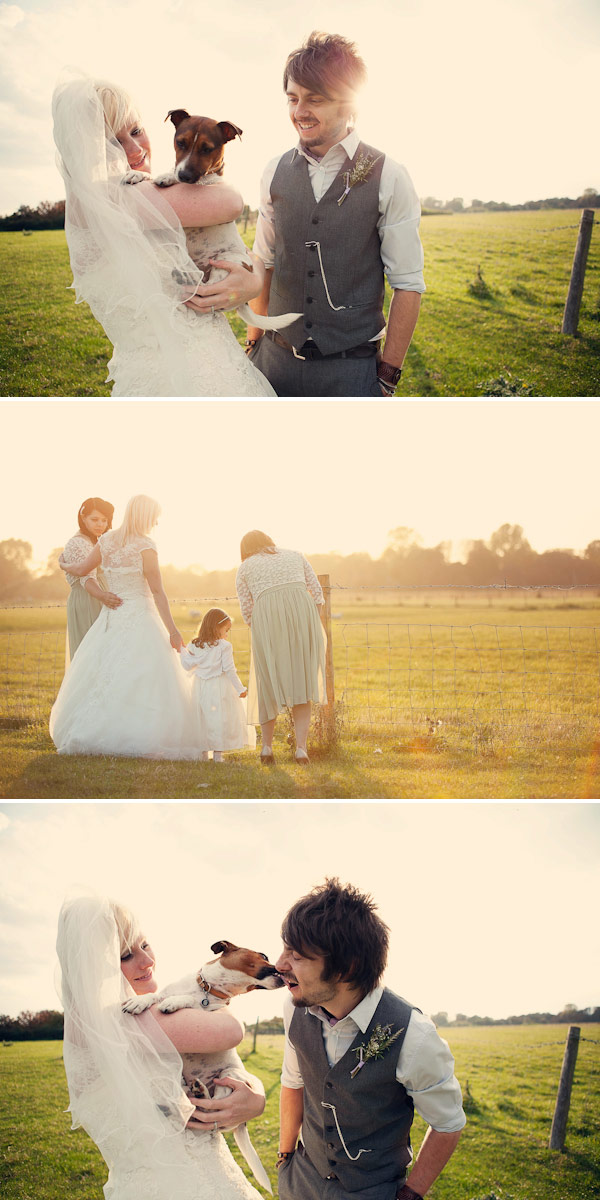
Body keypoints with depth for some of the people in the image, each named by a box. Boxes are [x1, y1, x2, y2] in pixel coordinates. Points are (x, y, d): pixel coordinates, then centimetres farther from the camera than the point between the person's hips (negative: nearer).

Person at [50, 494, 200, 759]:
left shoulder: (106, 540, 5)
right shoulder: (145, 546, -10)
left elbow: (82, 569, 12)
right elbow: (157, 591, -12)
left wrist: (64, 565, 35)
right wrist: (172, 629, -9)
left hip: (111, 617, 6)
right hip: (139, 616, -6)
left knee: (104, 677, 11)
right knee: (141, 679, -4)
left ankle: (87, 735, 12)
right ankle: (142, 740, -9)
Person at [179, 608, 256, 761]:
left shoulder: (194, 645, 2)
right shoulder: (224, 646, -11)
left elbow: (188, 666, 7)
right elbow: (229, 669, -12)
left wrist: (182, 651, 22)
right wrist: (240, 688, -5)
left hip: (201, 686, 5)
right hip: (220, 688, -5)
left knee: (202, 719, 13)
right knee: (221, 719, 2)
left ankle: (203, 751, 16)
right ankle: (218, 752, 1)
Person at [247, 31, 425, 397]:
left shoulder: (388, 178, -7)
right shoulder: (276, 172, 5)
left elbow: (408, 285, -7)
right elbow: (263, 263, 12)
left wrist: (387, 377, -10)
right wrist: (254, 344, 8)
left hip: (350, 371, -3)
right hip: (275, 362, 3)